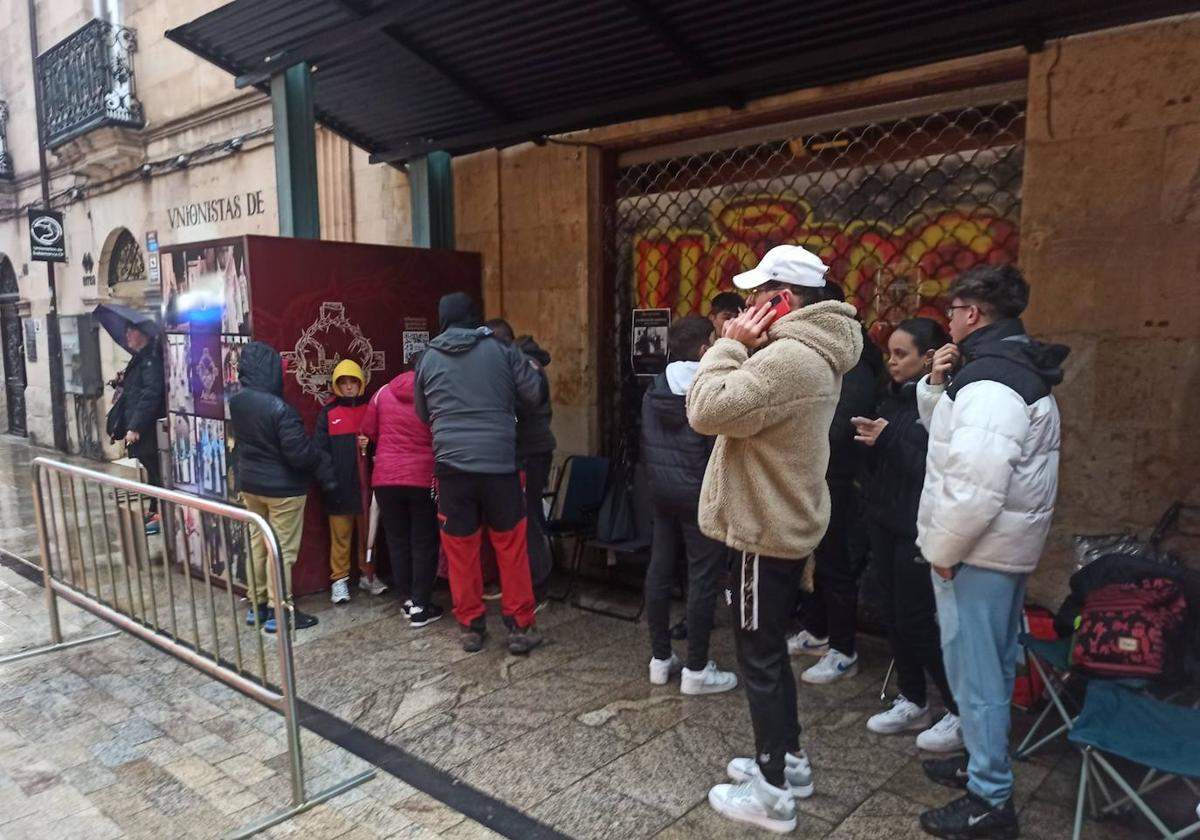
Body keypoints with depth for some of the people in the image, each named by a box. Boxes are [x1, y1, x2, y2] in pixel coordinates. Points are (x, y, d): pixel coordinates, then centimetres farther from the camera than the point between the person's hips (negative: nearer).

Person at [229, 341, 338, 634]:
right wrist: (325, 467, -6)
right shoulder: (278, 408, -24)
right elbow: (299, 452, -20)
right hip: (283, 487, -7)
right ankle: (278, 612, 9)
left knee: (257, 542, 16)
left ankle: (256, 604, 25)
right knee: (282, 549, 2)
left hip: (249, 483, 7)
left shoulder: (236, 403, -2)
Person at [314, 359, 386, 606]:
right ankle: (339, 579, 13)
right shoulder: (328, 412, 2)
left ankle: (368, 574, 24)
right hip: (339, 484, -1)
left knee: (367, 531, 11)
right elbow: (319, 448, -3)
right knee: (340, 535, 3)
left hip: (365, 481, 2)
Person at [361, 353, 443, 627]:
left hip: (386, 477, 2)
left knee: (398, 541, 13)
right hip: (424, 478, -2)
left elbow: (367, 434, 10)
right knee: (424, 543, 5)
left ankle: (408, 600, 20)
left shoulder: (383, 393, 4)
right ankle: (420, 606, 7)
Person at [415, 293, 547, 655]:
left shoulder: (429, 359, 8)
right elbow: (536, 395, 2)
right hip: (499, 463, -1)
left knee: (460, 549, 11)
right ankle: (520, 627, 14)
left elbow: (423, 415, 19)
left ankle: (471, 627, 19)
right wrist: (533, 370, 23)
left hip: (451, 465, 1)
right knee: (511, 545, 9)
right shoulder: (500, 350, 1)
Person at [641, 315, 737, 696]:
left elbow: (646, 441, 12)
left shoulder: (655, 388, 6)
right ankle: (696, 670, 7)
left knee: (659, 571, 11)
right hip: (702, 494, -7)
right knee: (703, 579, 1)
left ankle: (660, 658, 21)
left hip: (662, 491, 7)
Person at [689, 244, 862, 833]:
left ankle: (773, 793, 16)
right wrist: (743, 347, 3)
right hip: (784, 522, 10)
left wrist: (732, 344, -19)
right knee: (770, 650, 21)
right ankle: (787, 759, 36)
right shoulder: (812, 354, 11)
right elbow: (744, 409, 14)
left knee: (758, 656, 2)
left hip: (766, 530, -10)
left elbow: (707, 410, -29)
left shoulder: (789, 358, -25)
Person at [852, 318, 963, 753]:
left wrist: (889, 440, -21)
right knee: (894, 615, 13)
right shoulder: (893, 396, 10)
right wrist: (870, 440, -5)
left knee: (917, 620, -1)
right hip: (885, 521, 8)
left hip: (919, 528, -8)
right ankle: (912, 702, 29)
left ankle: (962, 711, 17)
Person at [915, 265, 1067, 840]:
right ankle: (985, 760, 37)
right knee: (991, 665, 21)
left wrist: (941, 550, -18)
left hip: (978, 551, -11)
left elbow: (974, 487, -30)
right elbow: (951, 432, 21)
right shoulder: (1014, 367, 11)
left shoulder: (989, 382, -24)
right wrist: (938, 384, 4)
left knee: (974, 669, 0)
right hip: (1004, 546, 11)